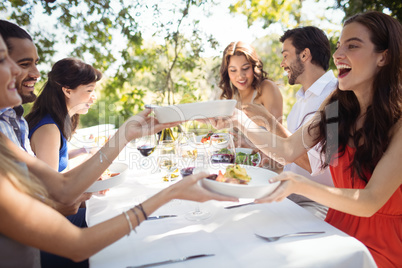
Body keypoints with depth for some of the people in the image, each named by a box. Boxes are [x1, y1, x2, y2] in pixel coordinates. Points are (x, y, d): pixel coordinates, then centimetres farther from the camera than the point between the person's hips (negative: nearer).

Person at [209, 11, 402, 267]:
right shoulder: (336, 105, -3)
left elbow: (371, 202, -24)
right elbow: (288, 150, -3)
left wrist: (301, 186, -39)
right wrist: (240, 120, -15)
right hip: (338, 226, 4)